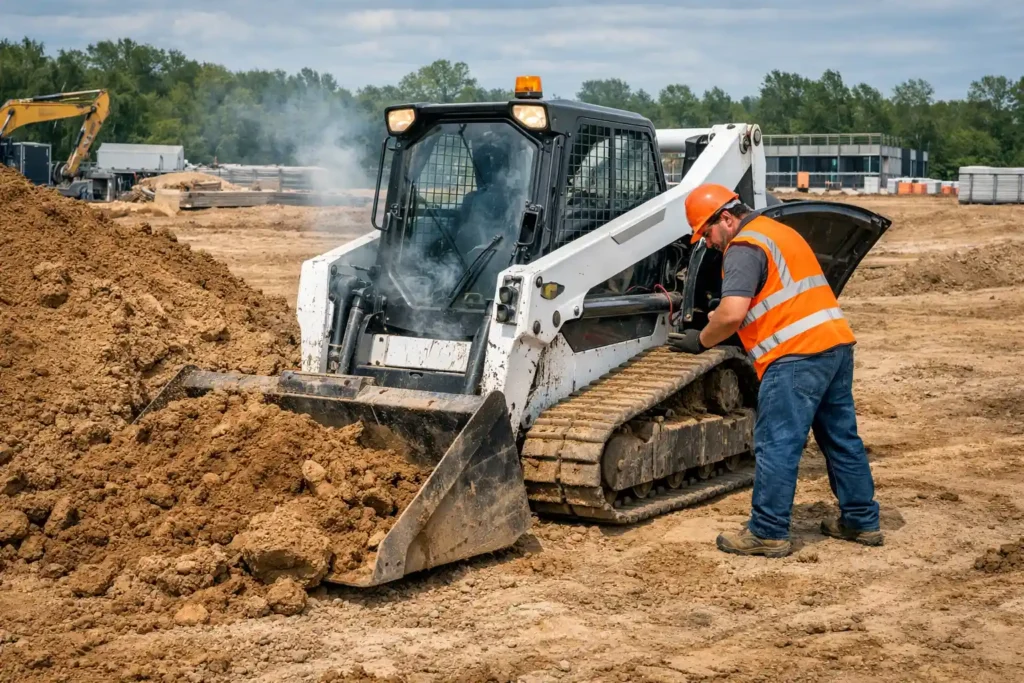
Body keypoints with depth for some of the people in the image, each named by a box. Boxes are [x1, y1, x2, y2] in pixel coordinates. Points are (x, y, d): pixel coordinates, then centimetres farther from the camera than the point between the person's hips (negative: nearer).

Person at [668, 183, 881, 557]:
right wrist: (719, 316, 20)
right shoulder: (779, 231, 22)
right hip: (837, 343, 10)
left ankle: (768, 533, -1)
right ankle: (861, 521, 24)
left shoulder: (743, 248, -9)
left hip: (797, 356, -10)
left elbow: (732, 315, -20)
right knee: (841, 437, 16)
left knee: (776, 445, -4)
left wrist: (701, 340, -4)